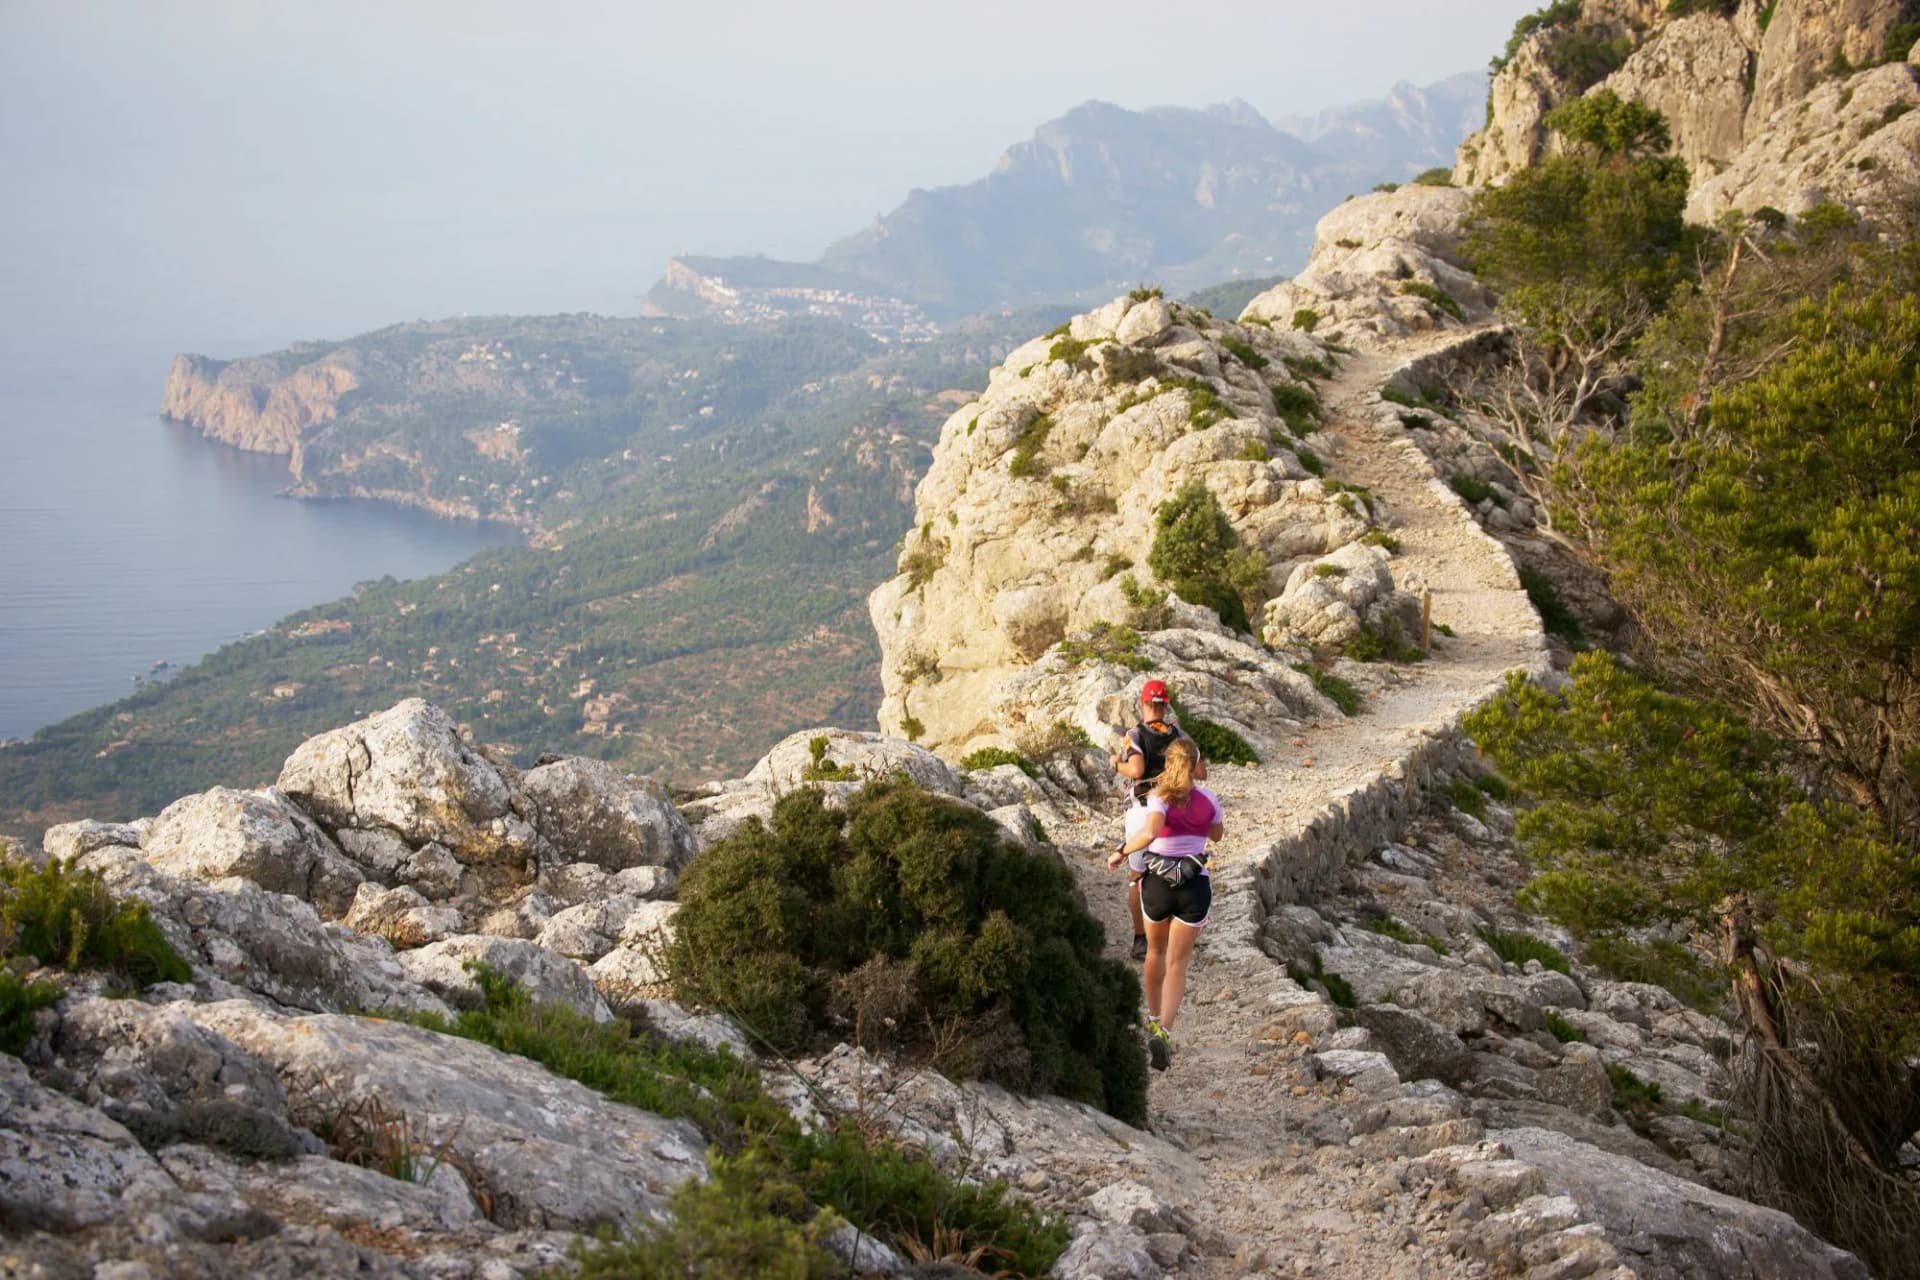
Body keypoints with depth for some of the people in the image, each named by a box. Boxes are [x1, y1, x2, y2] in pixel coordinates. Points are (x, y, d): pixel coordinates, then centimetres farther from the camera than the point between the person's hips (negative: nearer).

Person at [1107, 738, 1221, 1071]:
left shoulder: (1160, 797, -10)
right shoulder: (1209, 799, -2)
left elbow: (1150, 832, -29)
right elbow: (1217, 834, 17)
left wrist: (1121, 852, -15)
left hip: (1156, 882, 0)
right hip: (1194, 886, 0)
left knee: (1156, 951, 24)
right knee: (1177, 963, 2)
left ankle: (1154, 1019, 40)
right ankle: (1163, 1031, -18)